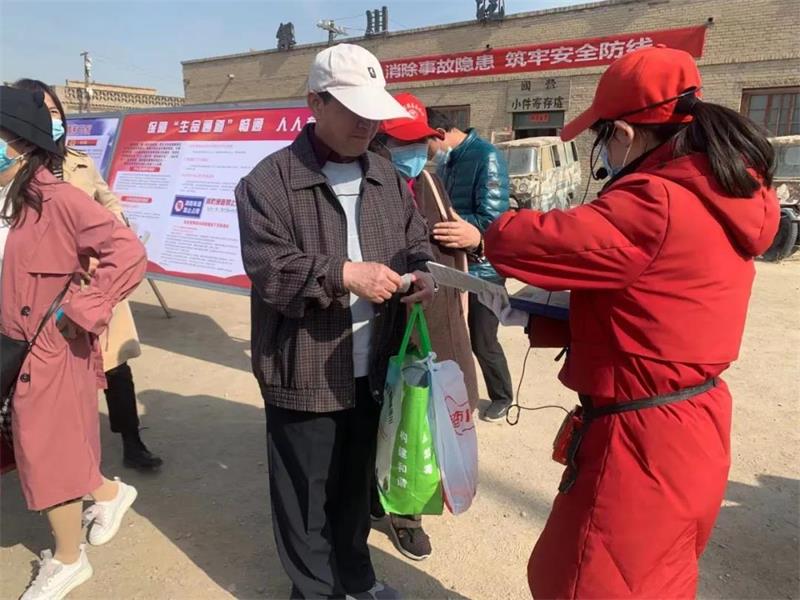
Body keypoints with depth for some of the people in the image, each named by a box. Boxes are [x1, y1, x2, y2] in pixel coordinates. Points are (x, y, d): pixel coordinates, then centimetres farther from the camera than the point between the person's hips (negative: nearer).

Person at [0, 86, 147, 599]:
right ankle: (110, 493, 45)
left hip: (51, 350, -7)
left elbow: (129, 254, -26)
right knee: (46, 449, 19)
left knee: (49, 455, 8)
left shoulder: (58, 199, -19)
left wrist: (79, 310, -21)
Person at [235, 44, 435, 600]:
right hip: (305, 375, -5)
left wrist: (421, 273, -9)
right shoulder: (270, 180, -11)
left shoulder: (386, 175, 8)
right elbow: (268, 271, -18)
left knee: (357, 481, 23)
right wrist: (343, 274, -27)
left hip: (371, 368, 6)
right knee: (308, 495, 12)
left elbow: (415, 239, 12)